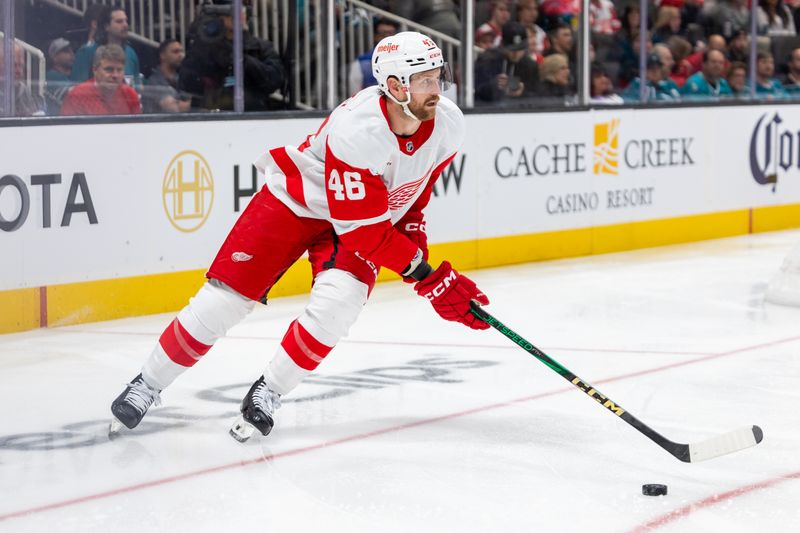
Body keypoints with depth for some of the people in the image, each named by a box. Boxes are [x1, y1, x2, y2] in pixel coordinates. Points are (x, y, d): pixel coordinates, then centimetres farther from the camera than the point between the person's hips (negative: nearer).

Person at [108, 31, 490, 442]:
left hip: (373, 215, 4)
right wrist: (427, 277, -31)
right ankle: (146, 386, 12)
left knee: (337, 301, -24)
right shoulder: (357, 130, -37)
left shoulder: (448, 124, -18)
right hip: (295, 201, -4)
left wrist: (413, 232, -1)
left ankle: (267, 394, -5)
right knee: (224, 298, -7)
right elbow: (361, 229, -32)